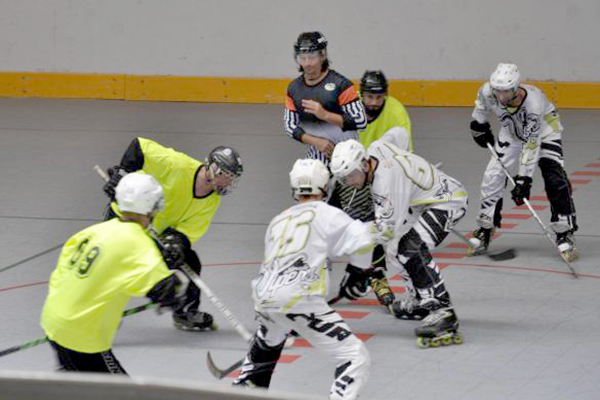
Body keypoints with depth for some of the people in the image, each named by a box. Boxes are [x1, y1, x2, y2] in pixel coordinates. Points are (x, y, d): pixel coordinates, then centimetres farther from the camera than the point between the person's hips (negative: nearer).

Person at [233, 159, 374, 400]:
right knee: (356, 359, -8)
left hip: (264, 296, 7)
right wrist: (360, 272, 12)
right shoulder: (326, 213, 7)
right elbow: (361, 240, -9)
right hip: (300, 298, -7)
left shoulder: (278, 220, 27)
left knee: (267, 343, 40)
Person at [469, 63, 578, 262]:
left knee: (555, 180, -19)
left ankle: (564, 235, -11)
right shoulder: (488, 92, -28)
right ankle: (484, 231, 9)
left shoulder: (533, 102, -40)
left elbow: (530, 145, -37)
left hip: (544, 131, -4)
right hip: (512, 132, 4)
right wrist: (479, 126, 9)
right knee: (493, 176, -5)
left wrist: (524, 179, -36)